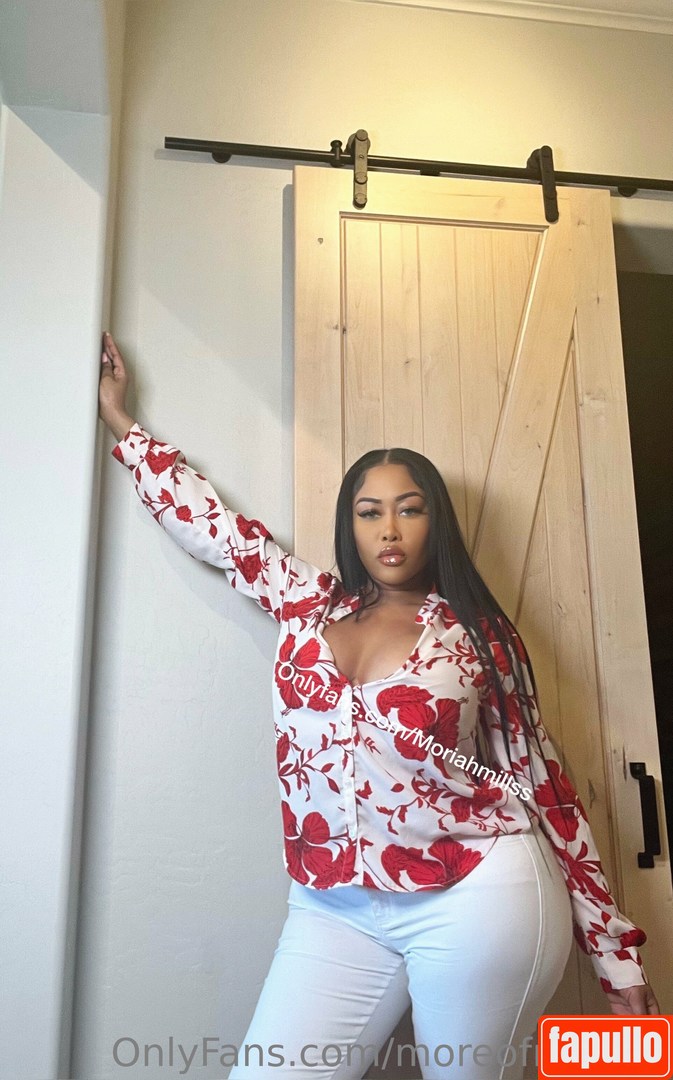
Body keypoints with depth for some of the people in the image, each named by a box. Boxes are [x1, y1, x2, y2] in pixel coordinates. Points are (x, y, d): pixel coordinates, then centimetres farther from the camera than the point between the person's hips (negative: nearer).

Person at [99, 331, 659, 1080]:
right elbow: (205, 521, 13)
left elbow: (541, 784, 3)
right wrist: (120, 419, 19)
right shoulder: (307, 602, 8)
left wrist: (615, 953, 4)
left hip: (479, 899, -2)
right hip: (336, 912, 3)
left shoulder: (481, 634, 0)